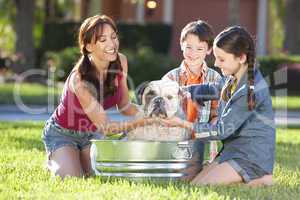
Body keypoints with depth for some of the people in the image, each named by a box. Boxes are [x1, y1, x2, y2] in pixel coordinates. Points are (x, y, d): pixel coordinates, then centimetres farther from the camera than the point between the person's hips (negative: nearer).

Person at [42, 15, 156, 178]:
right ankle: (54, 161, 13)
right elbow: (105, 127, -35)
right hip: (62, 134, -6)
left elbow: (124, 106, -5)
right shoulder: (79, 79, -35)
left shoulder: (120, 62, -15)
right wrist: (140, 122, -49)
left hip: (90, 133, 6)